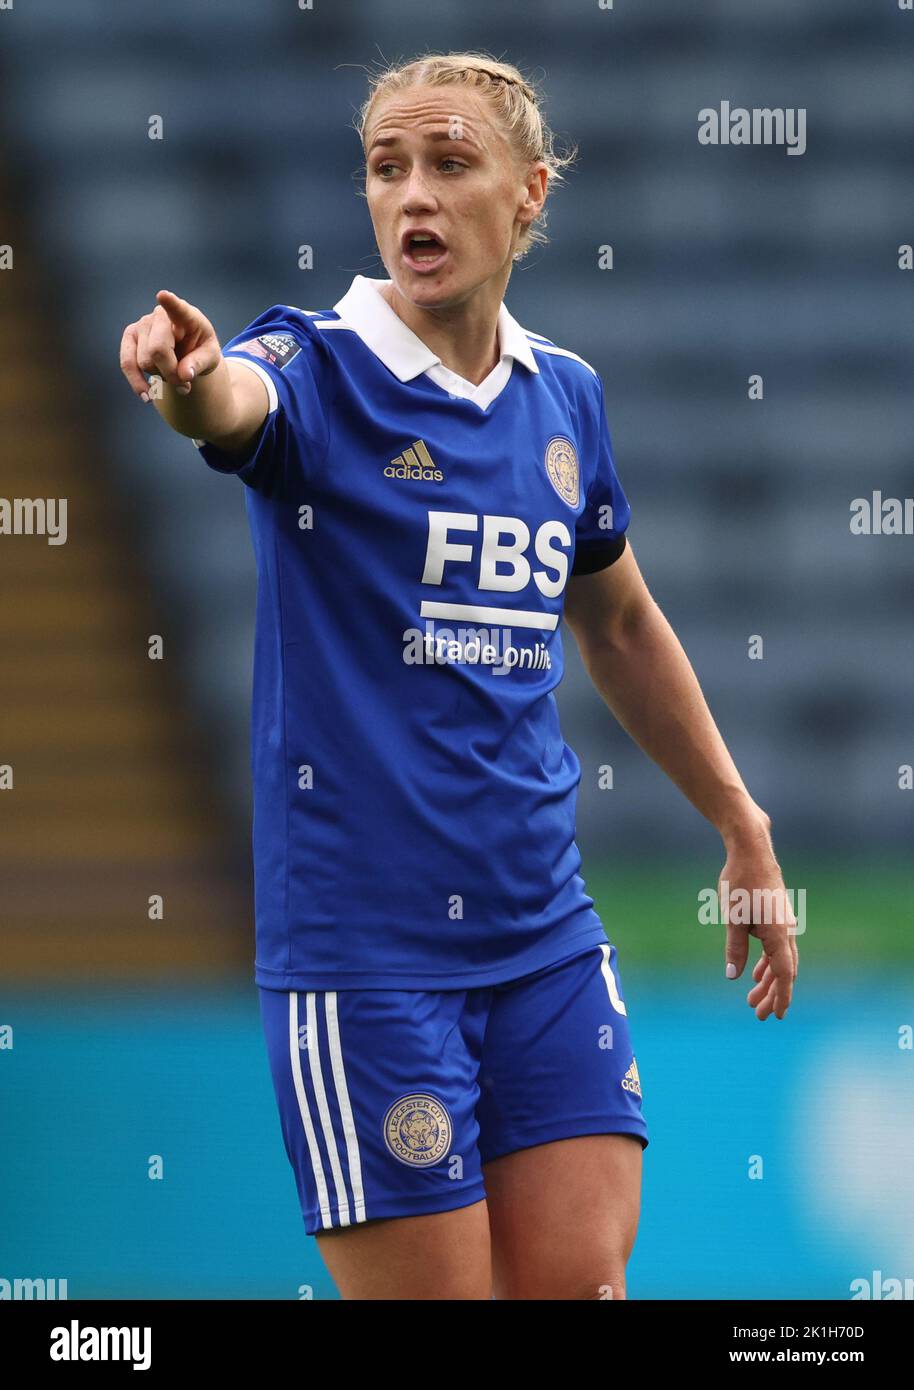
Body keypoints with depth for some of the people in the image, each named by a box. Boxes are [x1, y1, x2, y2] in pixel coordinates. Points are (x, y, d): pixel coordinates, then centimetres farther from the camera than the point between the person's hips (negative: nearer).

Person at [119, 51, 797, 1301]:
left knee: (580, 1281, -1)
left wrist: (742, 828, 27)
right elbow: (236, 402, -32)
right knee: (435, 1293, -6)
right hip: (364, 949, -5)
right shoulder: (321, 368, -7)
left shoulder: (565, 394, 9)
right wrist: (187, 373, -56)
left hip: (548, 937, 5)